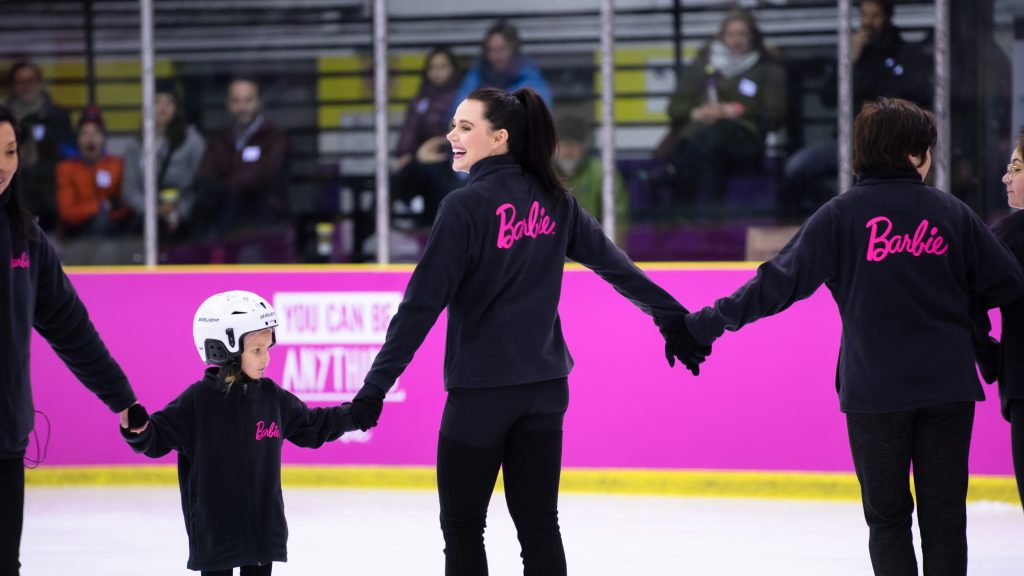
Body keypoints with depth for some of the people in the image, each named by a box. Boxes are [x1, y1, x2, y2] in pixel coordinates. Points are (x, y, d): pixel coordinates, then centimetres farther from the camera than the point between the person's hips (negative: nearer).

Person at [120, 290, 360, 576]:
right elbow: (157, 437, -13)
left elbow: (311, 426, 17)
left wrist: (354, 415, 13)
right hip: (215, 528, -5)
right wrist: (138, 429, -35)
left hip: (263, 525, 5)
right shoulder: (198, 400, -12)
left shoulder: (271, 397, 3)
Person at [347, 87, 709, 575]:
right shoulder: (552, 200, 4)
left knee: (461, 525, 5)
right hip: (545, 387, 6)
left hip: (481, 389, -6)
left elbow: (422, 303, -17)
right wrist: (673, 320, 21)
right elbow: (616, 265, 10)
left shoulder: (466, 206, -14)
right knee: (538, 524, 9)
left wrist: (376, 385, -17)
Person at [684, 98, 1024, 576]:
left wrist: (714, 319, 0)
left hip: (874, 392, -1)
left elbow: (782, 281, -8)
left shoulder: (842, 214, -4)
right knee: (944, 518, 6)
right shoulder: (951, 212, 2)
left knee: (888, 518, 10)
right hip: (948, 387, 1)